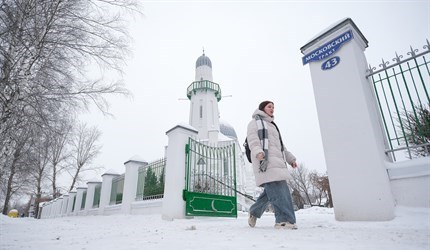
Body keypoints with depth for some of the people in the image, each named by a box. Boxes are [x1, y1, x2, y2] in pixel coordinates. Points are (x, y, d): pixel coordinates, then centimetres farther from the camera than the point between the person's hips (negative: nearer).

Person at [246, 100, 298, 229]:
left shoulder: (271, 125, 34)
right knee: (276, 189, -15)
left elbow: (280, 145, 34)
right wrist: (258, 152, -26)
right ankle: (284, 219, -14)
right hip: (265, 160, -9)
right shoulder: (255, 122, 8)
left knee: (275, 189, 4)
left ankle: (254, 213, 18)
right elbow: (253, 140, -8)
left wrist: (290, 158, 25)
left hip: (276, 161, 9)